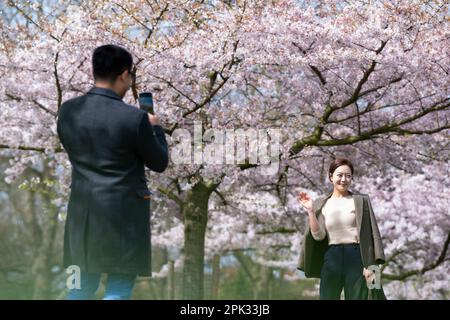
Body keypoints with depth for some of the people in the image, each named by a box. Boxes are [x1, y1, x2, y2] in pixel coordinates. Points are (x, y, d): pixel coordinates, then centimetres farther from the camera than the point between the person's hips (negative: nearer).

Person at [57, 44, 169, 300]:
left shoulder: (68, 110, -1)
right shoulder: (134, 117, -16)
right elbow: (160, 163, -4)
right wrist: (155, 126, 12)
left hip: (83, 212, 6)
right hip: (123, 215, -5)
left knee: (84, 286, 18)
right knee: (119, 290, 4)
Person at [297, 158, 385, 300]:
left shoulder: (361, 201, 5)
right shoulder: (321, 204, 12)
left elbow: (370, 235, 0)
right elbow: (318, 236, 2)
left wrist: (371, 265, -10)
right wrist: (310, 211, -8)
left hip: (356, 257, -2)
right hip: (331, 258, 2)